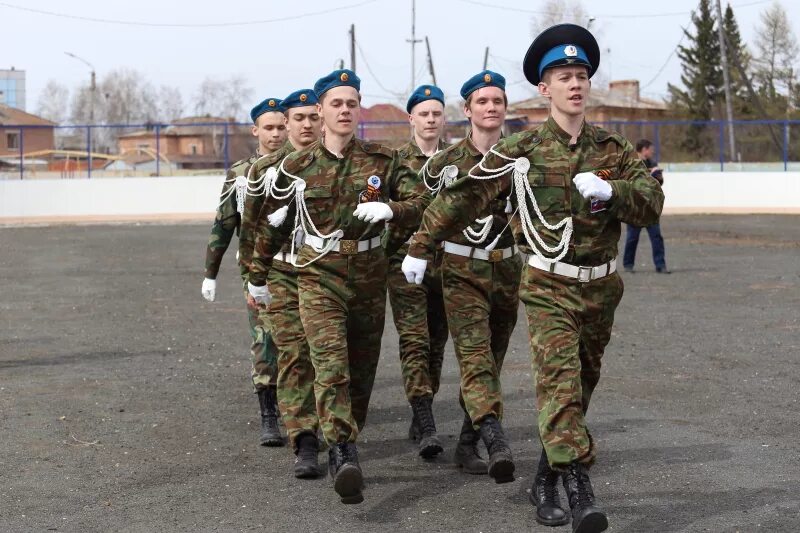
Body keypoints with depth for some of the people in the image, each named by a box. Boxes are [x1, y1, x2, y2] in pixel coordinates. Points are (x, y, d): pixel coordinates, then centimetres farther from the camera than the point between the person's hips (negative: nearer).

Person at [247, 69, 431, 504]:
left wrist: (389, 209, -20)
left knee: (362, 371, 10)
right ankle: (344, 456, -29)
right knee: (331, 365, -20)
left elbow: (421, 202, 1)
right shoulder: (296, 167, 1)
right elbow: (272, 224, 13)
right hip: (319, 277, -2)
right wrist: (258, 276, 20)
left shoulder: (383, 160, 2)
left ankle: (343, 445, 29)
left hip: (369, 278, 2)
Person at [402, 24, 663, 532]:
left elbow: (652, 204, -2)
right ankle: (580, 489, -26)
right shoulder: (522, 150, -3)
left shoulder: (615, 149, 5)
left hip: (601, 287, 4)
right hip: (549, 286, -4)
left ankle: (547, 482, 28)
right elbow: (464, 196, 0)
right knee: (560, 378, -20)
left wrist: (610, 190, -20)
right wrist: (421, 247, 0)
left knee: (581, 384, 12)